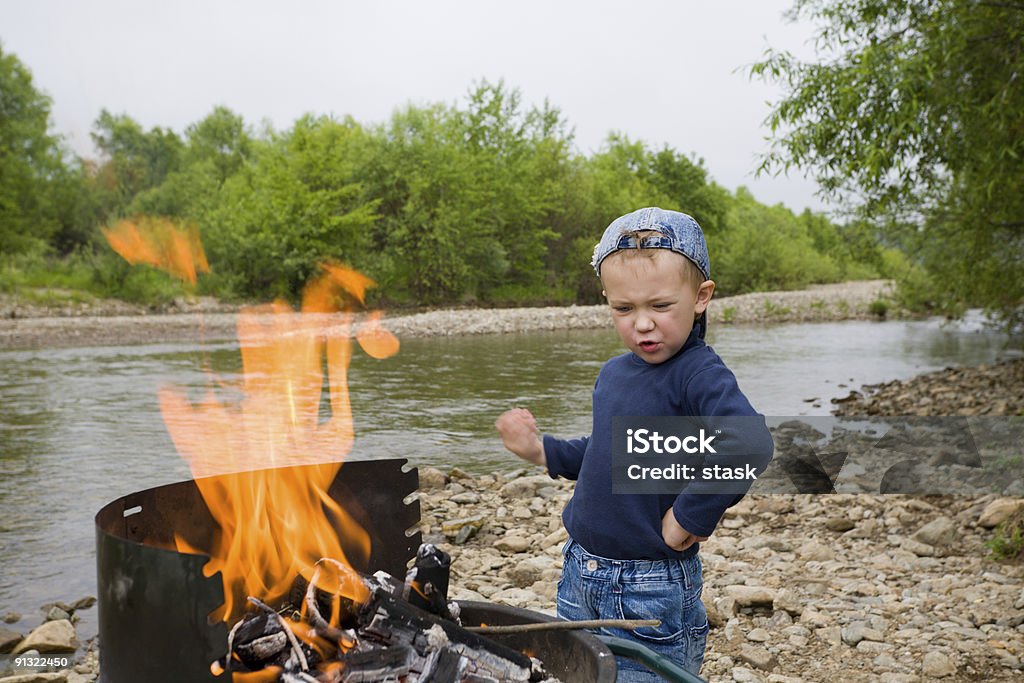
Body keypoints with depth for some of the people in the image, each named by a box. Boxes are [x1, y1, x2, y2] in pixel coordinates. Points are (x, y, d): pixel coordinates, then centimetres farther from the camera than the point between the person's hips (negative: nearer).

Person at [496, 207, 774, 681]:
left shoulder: (699, 375, -19)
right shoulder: (612, 374, 4)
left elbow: (751, 446, -36)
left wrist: (689, 517, -27)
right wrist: (543, 451, 7)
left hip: (650, 593, -7)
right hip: (580, 576, 8)